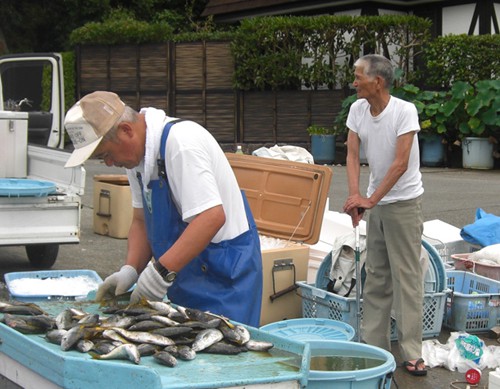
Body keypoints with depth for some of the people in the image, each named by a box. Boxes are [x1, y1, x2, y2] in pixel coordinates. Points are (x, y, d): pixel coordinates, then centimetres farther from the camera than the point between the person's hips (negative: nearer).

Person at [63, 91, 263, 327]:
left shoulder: (180, 142, -22)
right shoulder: (138, 151, 6)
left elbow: (212, 217, -29)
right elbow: (141, 221, 13)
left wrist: (162, 270, -29)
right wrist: (130, 269, -2)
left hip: (225, 274, -9)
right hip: (187, 275, 9)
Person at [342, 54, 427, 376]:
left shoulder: (404, 111, -19)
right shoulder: (358, 109, -1)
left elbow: (400, 163, -22)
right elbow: (353, 155, -4)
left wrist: (371, 200, -22)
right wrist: (355, 196, -17)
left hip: (404, 202, -6)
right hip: (376, 203, 6)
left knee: (407, 277, -5)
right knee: (376, 277, 12)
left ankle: (412, 353, -1)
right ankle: (374, 345, 20)